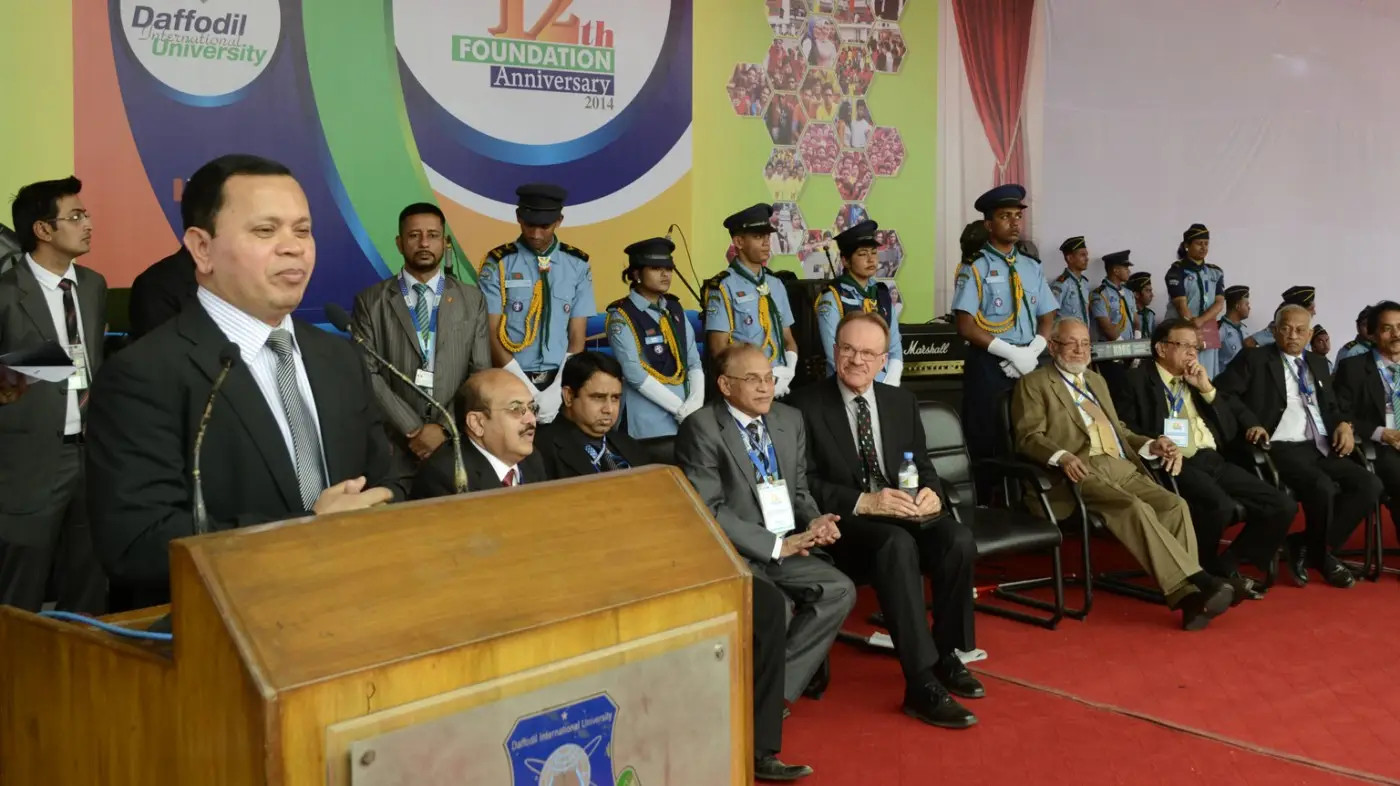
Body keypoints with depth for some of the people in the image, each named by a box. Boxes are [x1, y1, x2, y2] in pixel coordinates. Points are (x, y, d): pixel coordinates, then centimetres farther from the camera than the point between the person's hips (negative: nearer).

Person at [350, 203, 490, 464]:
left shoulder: (472, 300, 5)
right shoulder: (370, 301, 1)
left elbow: (481, 374, 1)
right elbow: (366, 374, -6)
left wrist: (446, 429, -10)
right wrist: (414, 430, -13)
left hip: (457, 442, 1)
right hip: (393, 444, -1)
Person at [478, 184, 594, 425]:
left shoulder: (577, 265, 4)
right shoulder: (498, 264, -2)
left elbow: (577, 336, 3)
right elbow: (492, 335, -5)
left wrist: (556, 391, -10)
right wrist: (528, 392, -13)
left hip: (560, 382, 2)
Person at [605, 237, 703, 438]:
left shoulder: (674, 309, 11)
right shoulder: (622, 316, -7)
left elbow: (693, 362, 9)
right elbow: (634, 374, -14)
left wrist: (695, 402, -8)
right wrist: (679, 408, -14)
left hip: (686, 415, 5)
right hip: (648, 419, -5)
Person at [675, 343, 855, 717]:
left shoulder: (790, 420, 10)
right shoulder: (700, 429, -11)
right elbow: (710, 511, -16)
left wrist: (813, 521, -6)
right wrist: (776, 545, -18)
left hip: (784, 548, 7)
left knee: (840, 590, -15)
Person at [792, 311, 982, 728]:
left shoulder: (901, 401, 14)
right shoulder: (807, 405, -3)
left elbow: (923, 467, 16)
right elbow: (804, 484, -9)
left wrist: (930, 491, -9)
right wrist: (863, 503, -22)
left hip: (903, 513, 5)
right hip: (844, 524, -5)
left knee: (959, 540, -25)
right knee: (898, 544, -36)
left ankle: (947, 657, -6)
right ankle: (921, 685, -34)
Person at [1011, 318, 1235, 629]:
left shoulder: (1096, 380, 30)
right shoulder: (1034, 384, 9)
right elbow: (1029, 437, -4)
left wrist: (1152, 445, 9)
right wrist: (1062, 457, -24)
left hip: (1123, 468, 7)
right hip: (1081, 474, -6)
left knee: (1175, 505, -21)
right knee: (1136, 509, -33)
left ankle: (1188, 596, -29)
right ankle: (1199, 582, -34)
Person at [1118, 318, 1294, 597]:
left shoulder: (1198, 382, 24)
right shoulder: (1138, 380, 5)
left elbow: (1230, 432, 17)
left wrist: (1207, 389, 6)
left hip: (1213, 461, 7)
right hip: (1175, 463, -7)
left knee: (1283, 506, -11)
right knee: (1220, 506, -36)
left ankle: (1227, 566, 5)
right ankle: (1204, 574, -8)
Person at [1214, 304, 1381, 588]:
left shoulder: (1318, 364, 23)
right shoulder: (1254, 359, 4)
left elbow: (1333, 406, 28)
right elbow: (1222, 392, -6)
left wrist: (1344, 424, 5)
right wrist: (1251, 423, -19)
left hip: (1322, 447, 6)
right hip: (1282, 448, -6)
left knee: (1369, 485, -17)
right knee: (1322, 487, -32)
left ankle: (1307, 545, -5)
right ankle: (1321, 555, -4)